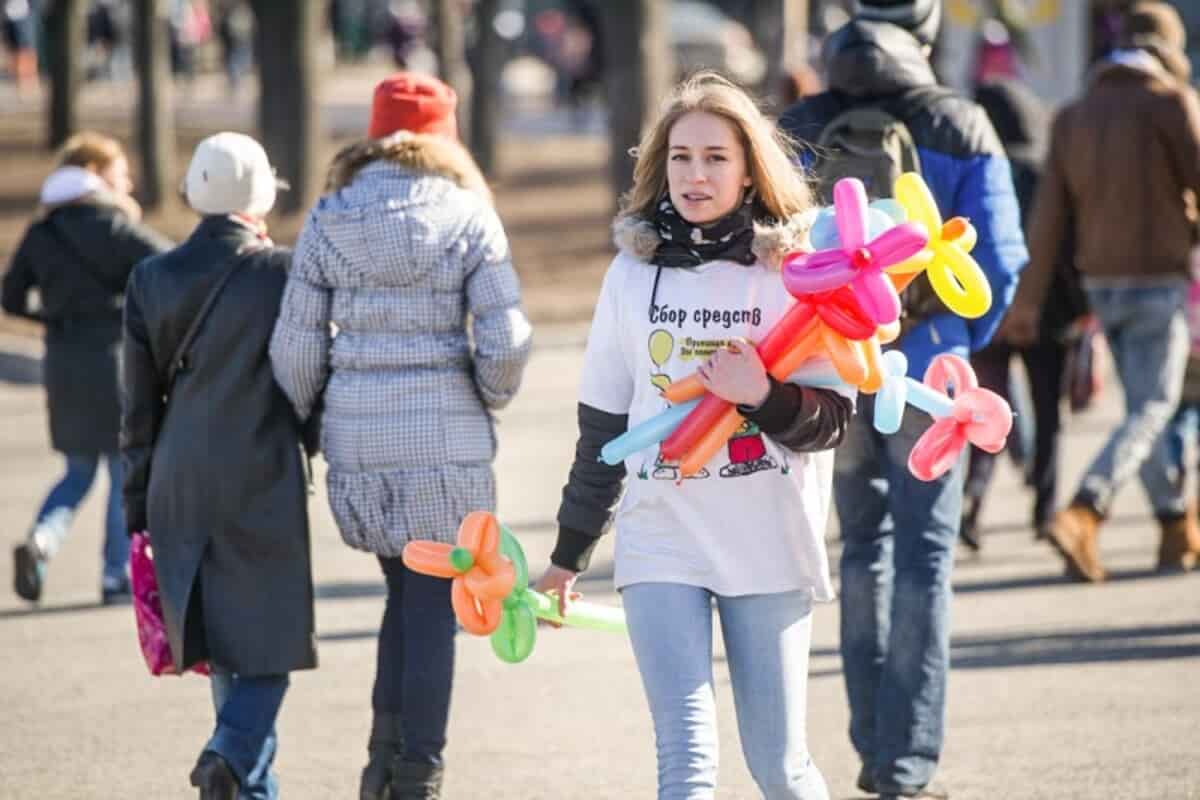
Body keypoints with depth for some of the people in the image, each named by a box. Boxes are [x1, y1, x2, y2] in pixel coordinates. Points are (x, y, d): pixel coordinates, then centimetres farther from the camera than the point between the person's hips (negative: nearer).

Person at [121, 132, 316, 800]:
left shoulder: (152, 279, 4)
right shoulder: (284, 272, -8)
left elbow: (138, 406, 8)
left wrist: (140, 507, 14)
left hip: (181, 488, 4)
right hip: (264, 489, -4)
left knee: (223, 643, 14)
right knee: (269, 637, 2)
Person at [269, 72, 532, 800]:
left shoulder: (329, 221, 3)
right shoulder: (466, 216, -3)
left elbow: (296, 345, 2)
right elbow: (508, 337, -9)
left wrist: (310, 419, 16)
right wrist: (491, 397, 10)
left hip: (358, 433, 3)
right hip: (447, 436, -3)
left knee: (408, 592, 19)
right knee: (434, 604, 6)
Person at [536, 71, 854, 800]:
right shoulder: (634, 272, 6)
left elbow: (832, 420, -2)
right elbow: (603, 422, 15)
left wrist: (765, 396, -22)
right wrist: (569, 554, 18)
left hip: (772, 546, -1)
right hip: (661, 543, 1)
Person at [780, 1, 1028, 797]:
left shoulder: (798, 132, 0)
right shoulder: (961, 128, -7)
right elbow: (1000, 259, -6)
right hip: (927, 374, -3)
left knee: (863, 549, 18)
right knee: (924, 563, 2)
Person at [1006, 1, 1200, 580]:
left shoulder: (1074, 116, 8)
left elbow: (1050, 213, 4)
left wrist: (1029, 300, 2)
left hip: (1101, 282, 6)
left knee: (1146, 406, 17)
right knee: (1150, 411, -7)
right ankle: (1080, 516, -25)